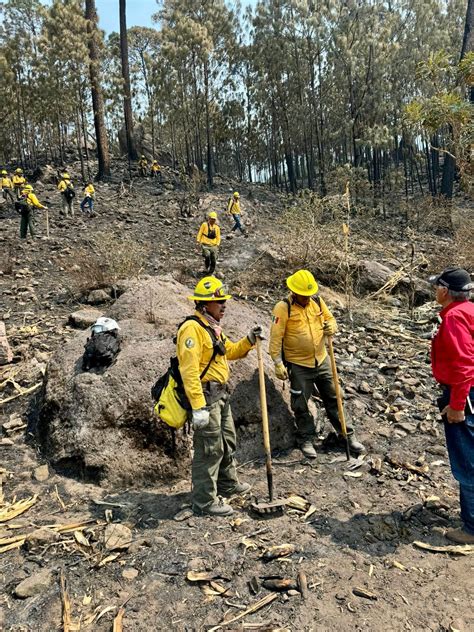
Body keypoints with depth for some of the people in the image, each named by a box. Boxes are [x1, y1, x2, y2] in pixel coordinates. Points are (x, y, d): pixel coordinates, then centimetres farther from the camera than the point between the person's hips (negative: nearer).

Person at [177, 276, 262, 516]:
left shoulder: (212, 327, 13)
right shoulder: (192, 328, -20)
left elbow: (230, 351, 25)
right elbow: (189, 370, -26)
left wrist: (248, 340, 7)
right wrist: (198, 407, -30)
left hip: (220, 395, 10)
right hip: (205, 395, -10)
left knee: (227, 441, 22)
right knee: (210, 449, -3)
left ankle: (228, 483, 42)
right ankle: (204, 502, 10)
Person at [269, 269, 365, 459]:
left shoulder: (317, 301, 1)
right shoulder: (283, 308, -14)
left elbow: (330, 318, 13)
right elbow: (276, 338, -15)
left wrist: (332, 326, -11)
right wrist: (278, 363, -19)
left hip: (322, 361, 5)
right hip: (298, 366, -4)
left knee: (333, 399, 14)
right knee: (301, 405, 7)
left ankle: (346, 435, 27)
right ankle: (306, 439, 24)